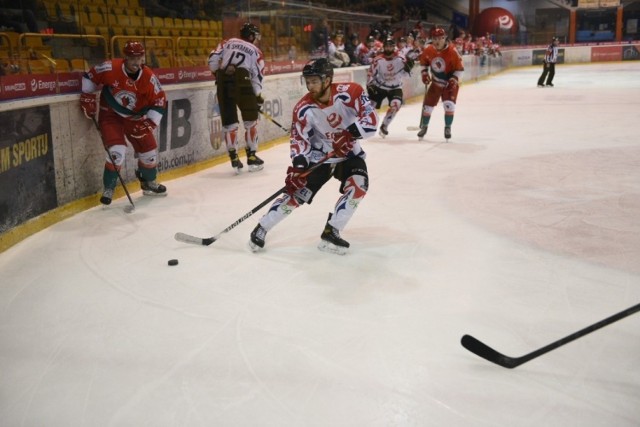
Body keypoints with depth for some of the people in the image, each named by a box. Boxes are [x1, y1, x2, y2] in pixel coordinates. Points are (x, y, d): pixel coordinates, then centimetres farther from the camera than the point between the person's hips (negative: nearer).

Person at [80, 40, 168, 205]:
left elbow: (160, 102, -10)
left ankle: (149, 183, 32)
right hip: (110, 114, -4)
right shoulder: (110, 68, -22)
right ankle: (108, 188, -2)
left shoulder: (148, 77, -16)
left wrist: (149, 123, -17)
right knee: (117, 150, -20)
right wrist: (87, 97, -8)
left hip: (134, 117, 4)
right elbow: (90, 76, -7)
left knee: (149, 148, 7)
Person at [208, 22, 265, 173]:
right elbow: (257, 76, 10)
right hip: (241, 82, -3)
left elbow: (213, 60, 9)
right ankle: (251, 157, 11)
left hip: (223, 83, 3)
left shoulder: (227, 43, 21)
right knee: (251, 120, 10)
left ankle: (234, 159, 7)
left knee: (229, 122, 8)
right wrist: (259, 96, 17)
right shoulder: (256, 51, 15)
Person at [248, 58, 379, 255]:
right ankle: (261, 228, 9)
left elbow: (371, 118, -20)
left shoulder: (349, 92, -21)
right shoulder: (303, 108, -17)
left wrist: (352, 133, -35)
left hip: (349, 153, 1)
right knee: (296, 193, -7)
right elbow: (299, 139, -13)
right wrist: (299, 161, -30)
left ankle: (331, 233, -14)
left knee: (357, 186, -24)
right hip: (319, 156, 0)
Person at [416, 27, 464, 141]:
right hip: (435, 82, 4)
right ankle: (424, 126, 27)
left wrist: (454, 80, -26)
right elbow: (423, 62, 9)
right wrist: (425, 74, -2)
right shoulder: (428, 50, -11)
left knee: (449, 105, -18)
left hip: (450, 83, -3)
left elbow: (460, 69, -17)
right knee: (428, 105, 5)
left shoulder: (452, 51, -23)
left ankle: (448, 128, 1)